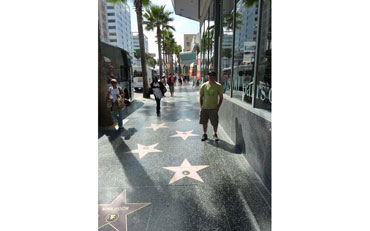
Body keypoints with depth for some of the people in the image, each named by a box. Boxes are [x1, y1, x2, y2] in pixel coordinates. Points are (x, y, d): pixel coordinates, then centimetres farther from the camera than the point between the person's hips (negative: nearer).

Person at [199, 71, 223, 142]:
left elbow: (221, 97, 4)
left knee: (215, 123, 3)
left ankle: (215, 134, 25)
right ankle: (205, 134, 27)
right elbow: (201, 97, 7)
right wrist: (201, 107, 2)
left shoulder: (218, 86, -2)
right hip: (204, 108, 2)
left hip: (214, 108, -1)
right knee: (204, 122, 10)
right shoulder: (204, 85, 0)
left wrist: (218, 107, -2)